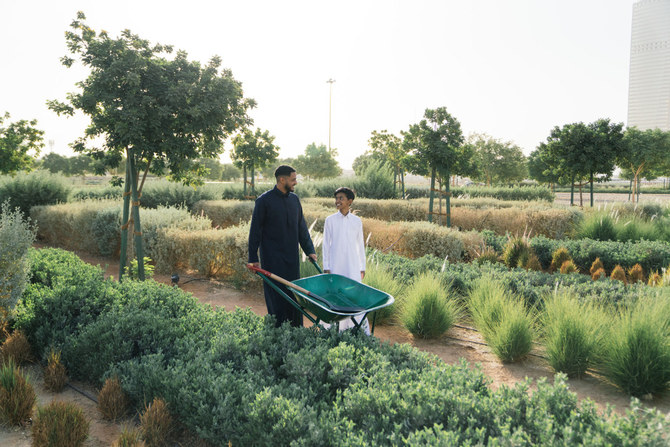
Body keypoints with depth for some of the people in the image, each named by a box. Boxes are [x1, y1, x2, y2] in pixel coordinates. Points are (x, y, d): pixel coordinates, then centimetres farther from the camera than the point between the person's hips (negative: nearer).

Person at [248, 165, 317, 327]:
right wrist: (253, 258, -8)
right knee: (276, 296, -2)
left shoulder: (294, 199, 9)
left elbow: (301, 227, 16)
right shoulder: (264, 200, -8)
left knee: (294, 294, 9)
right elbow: (255, 230, -6)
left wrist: (309, 250, 11)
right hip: (272, 258, -5)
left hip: (292, 257, 6)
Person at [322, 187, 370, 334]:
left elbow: (360, 245, 9)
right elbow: (326, 244, 2)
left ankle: (363, 330, 9)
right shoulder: (330, 220, 0)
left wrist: (362, 267, 9)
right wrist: (326, 267, -1)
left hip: (352, 266, 1)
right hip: (335, 266, -1)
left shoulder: (357, 221, 4)